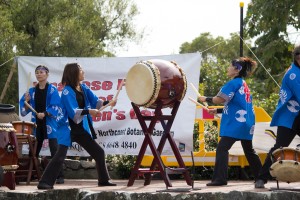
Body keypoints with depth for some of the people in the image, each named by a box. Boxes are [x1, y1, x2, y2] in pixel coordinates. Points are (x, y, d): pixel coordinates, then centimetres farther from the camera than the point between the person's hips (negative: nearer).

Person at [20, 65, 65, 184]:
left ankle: (60, 176, -10)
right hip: (37, 124, 5)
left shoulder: (52, 90, -1)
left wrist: (45, 114, -25)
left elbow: (55, 107, -11)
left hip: (50, 123, -5)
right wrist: (26, 101, -9)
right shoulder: (32, 91, 12)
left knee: (54, 151, -10)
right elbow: (26, 109, 10)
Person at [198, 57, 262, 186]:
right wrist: (218, 110, 19)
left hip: (236, 123, -10)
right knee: (249, 151, 20)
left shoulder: (234, 83, -10)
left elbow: (221, 99, -20)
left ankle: (220, 178, -21)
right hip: (247, 123, 10)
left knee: (222, 148, -12)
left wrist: (206, 99, -6)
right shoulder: (243, 84, 18)